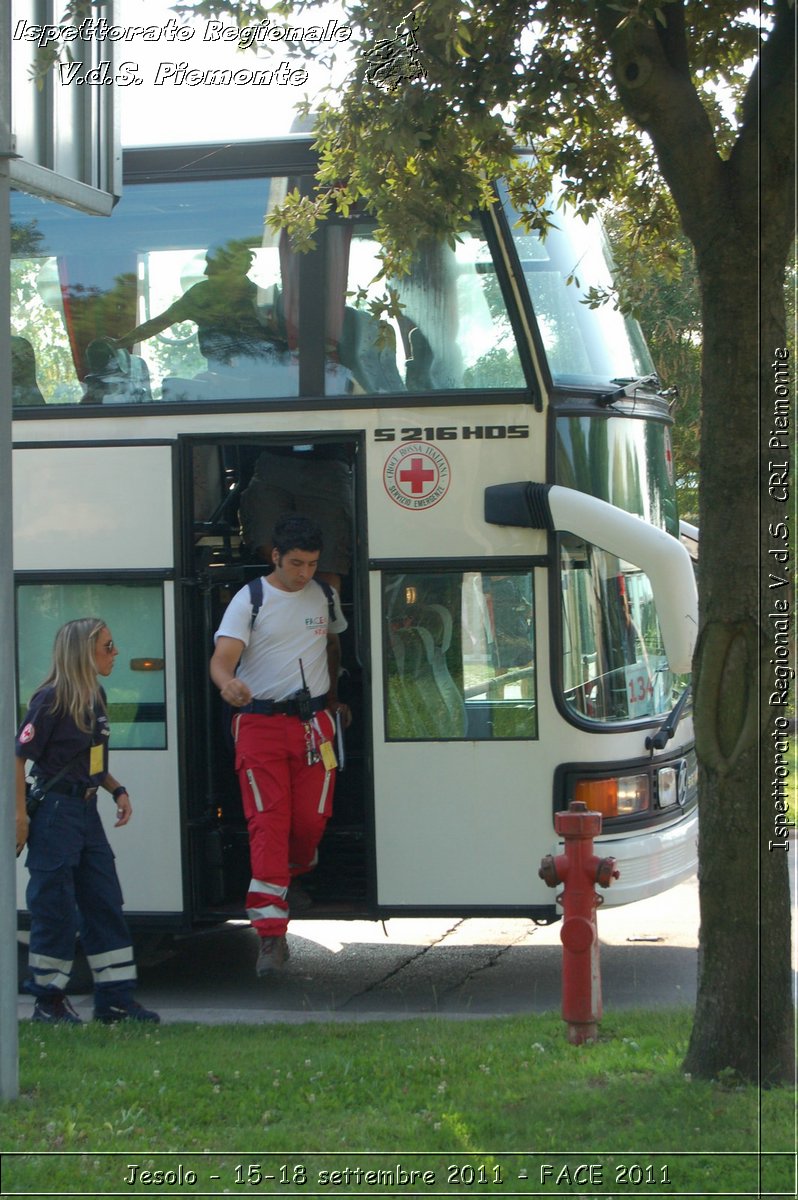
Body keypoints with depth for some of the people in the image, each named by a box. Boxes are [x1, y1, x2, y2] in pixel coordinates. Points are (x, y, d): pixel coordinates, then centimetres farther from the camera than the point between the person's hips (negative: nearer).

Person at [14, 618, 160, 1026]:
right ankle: (48, 1002, 8)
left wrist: (117, 790, 8)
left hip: (86, 809, 8)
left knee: (105, 903, 7)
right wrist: (20, 815, -18)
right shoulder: (52, 698, -14)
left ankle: (115, 999, 10)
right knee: (55, 908, -2)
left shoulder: (95, 696, 10)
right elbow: (18, 755, -15)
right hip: (55, 811, -8)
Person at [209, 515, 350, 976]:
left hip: (313, 722, 3)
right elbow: (222, 658, -16)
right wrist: (228, 683, -38)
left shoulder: (325, 597, 10)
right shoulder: (250, 600, -4)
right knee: (268, 822, -10)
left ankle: (292, 879, 34)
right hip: (260, 724, -3)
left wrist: (333, 699, 27)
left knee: (311, 820, -1)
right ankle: (272, 935, -13)